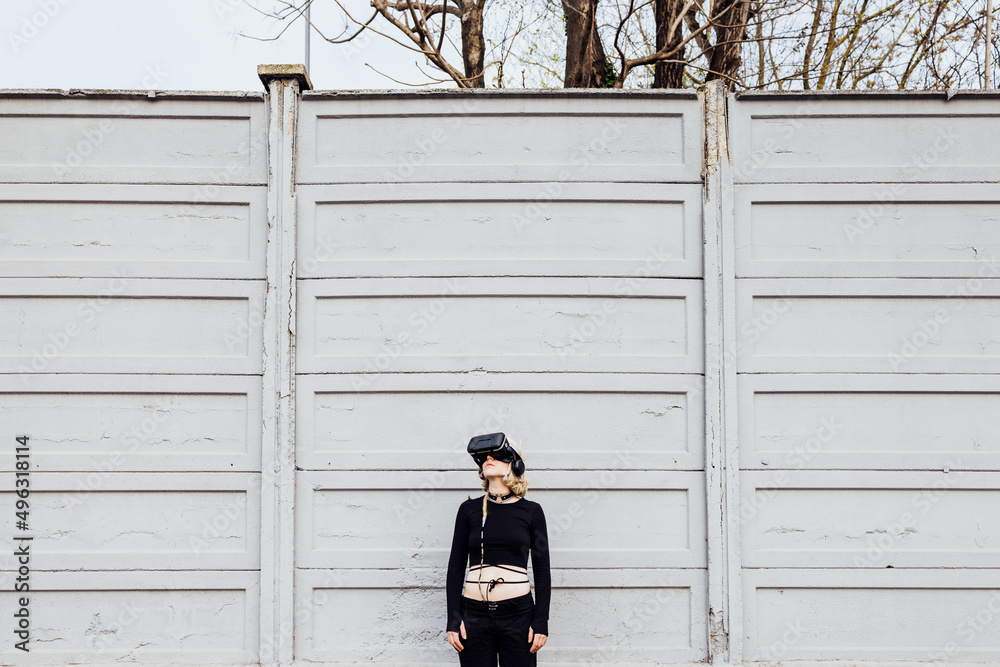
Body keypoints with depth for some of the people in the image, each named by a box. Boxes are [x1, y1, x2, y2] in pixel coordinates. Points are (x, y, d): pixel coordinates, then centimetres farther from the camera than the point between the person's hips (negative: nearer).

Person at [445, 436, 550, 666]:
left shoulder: (531, 511, 5)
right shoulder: (469, 509, 7)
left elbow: (542, 571, 5)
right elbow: (456, 565, 7)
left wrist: (541, 622, -1)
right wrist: (453, 619, 0)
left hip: (518, 613, -1)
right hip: (474, 614, 1)